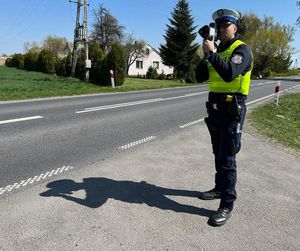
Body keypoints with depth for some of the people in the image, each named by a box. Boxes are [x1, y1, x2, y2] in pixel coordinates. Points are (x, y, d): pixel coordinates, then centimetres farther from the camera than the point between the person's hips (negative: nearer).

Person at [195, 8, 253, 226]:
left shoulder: (242, 49, -9)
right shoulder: (217, 51, 14)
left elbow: (229, 74, -28)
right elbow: (199, 77, 7)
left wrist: (211, 53, -21)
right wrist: (206, 56, -6)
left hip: (232, 111, -8)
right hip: (215, 110, 8)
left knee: (227, 158, -7)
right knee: (219, 154, 17)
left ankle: (227, 205, 3)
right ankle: (220, 189, 33)